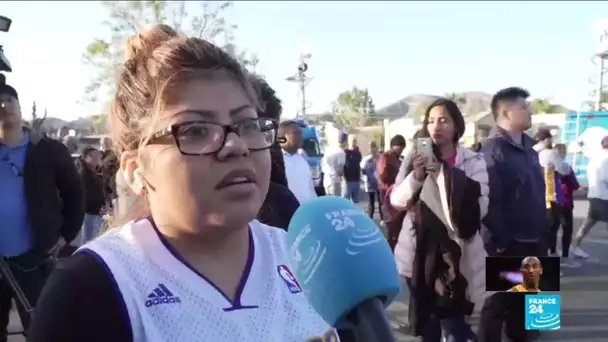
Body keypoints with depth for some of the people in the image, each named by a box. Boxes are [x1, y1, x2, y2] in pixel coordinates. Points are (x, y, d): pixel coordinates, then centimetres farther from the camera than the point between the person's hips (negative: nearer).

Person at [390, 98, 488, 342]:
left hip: (456, 253, -2)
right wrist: (416, 177, -20)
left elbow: (479, 208, -13)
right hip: (419, 252, 3)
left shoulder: (473, 161, -2)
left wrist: (444, 176, -22)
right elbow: (396, 200, -1)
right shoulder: (415, 159, 4)